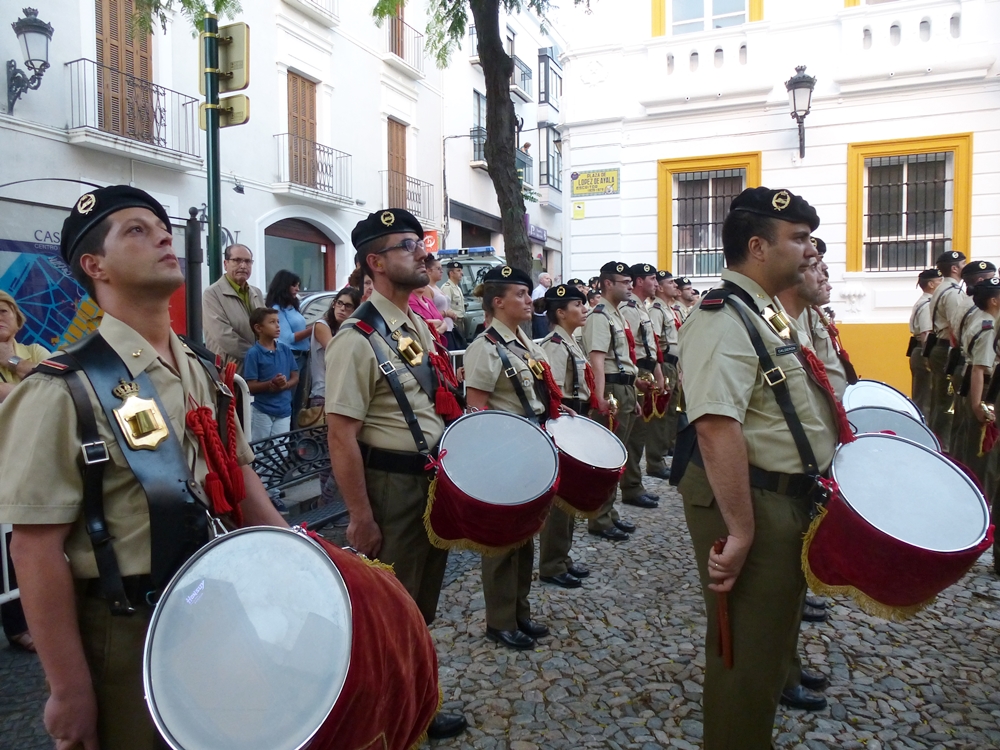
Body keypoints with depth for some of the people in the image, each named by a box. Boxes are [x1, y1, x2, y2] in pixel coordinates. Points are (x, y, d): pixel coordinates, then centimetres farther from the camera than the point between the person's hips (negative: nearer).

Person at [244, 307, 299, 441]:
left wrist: (284, 385, -13)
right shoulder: (253, 353, -9)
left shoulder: (285, 349, 4)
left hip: (284, 410, 4)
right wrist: (270, 384, -26)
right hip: (262, 411, -3)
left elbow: (295, 378, 8)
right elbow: (250, 387, -10)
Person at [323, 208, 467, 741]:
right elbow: (341, 435, -21)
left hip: (434, 481, 9)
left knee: (422, 607, 22)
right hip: (390, 487, -8)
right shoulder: (357, 338, -19)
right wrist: (361, 517, -21)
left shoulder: (418, 326, 8)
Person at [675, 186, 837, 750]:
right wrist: (740, 532, -34)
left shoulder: (770, 313, 11)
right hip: (753, 502, -11)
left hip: (789, 497, 11)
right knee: (750, 653, 4)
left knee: (776, 633, 26)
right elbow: (716, 428, -34)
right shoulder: (725, 320, -22)